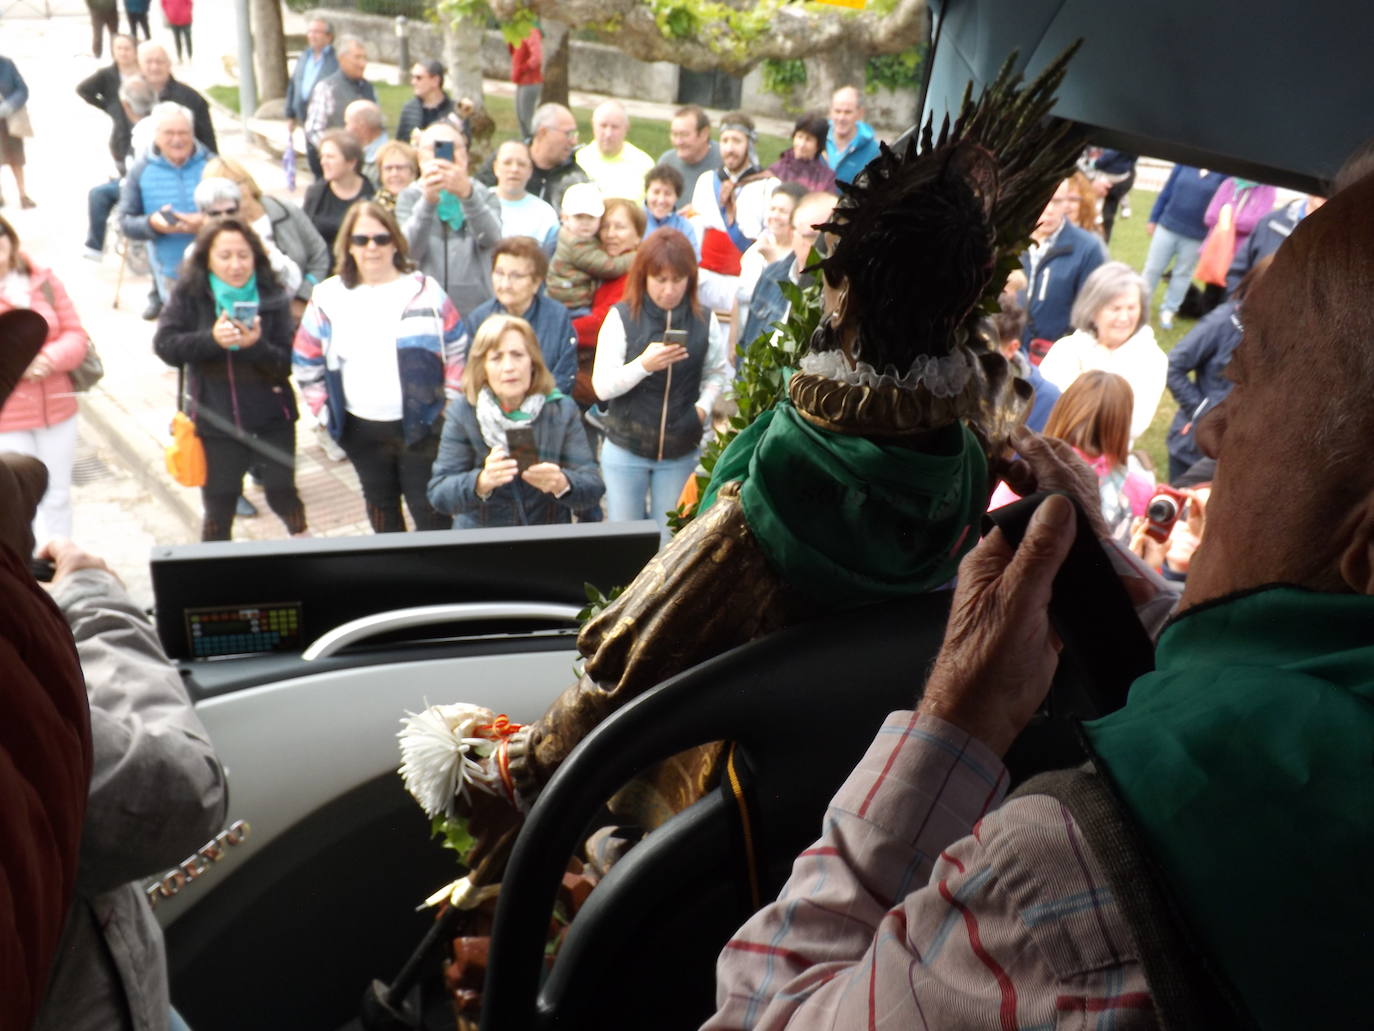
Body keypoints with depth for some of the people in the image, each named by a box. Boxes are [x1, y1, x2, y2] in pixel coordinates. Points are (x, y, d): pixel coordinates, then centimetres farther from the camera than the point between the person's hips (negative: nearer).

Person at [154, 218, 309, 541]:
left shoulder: (272, 296, -4)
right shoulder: (189, 294, -4)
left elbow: (287, 363, -8)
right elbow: (164, 344, -10)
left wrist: (257, 345, -28)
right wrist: (211, 339, -25)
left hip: (271, 419, 0)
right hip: (215, 421, 0)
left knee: (281, 493, 7)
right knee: (218, 508, 9)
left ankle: (301, 534, 39)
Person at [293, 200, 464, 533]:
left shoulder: (424, 290, -1)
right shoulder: (328, 297, 3)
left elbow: (458, 352, 4)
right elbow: (306, 362, 10)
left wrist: (450, 405, -1)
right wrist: (324, 410, 6)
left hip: (421, 427, -3)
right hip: (360, 431, 3)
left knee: (432, 514, -1)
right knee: (382, 511, 19)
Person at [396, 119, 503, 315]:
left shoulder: (484, 195, 10)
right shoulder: (410, 197, 9)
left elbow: (491, 238, -13)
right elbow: (409, 250, -11)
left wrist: (467, 193, -31)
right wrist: (428, 201, -27)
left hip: (478, 311, 1)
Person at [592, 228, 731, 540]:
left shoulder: (705, 321, -3)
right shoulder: (621, 317, -9)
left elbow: (718, 372, 13)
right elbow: (602, 386, -11)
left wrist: (703, 406, -5)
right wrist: (644, 365, -26)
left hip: (682, 453, 1)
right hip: (625, 451, -1)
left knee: (671, 539, 10)